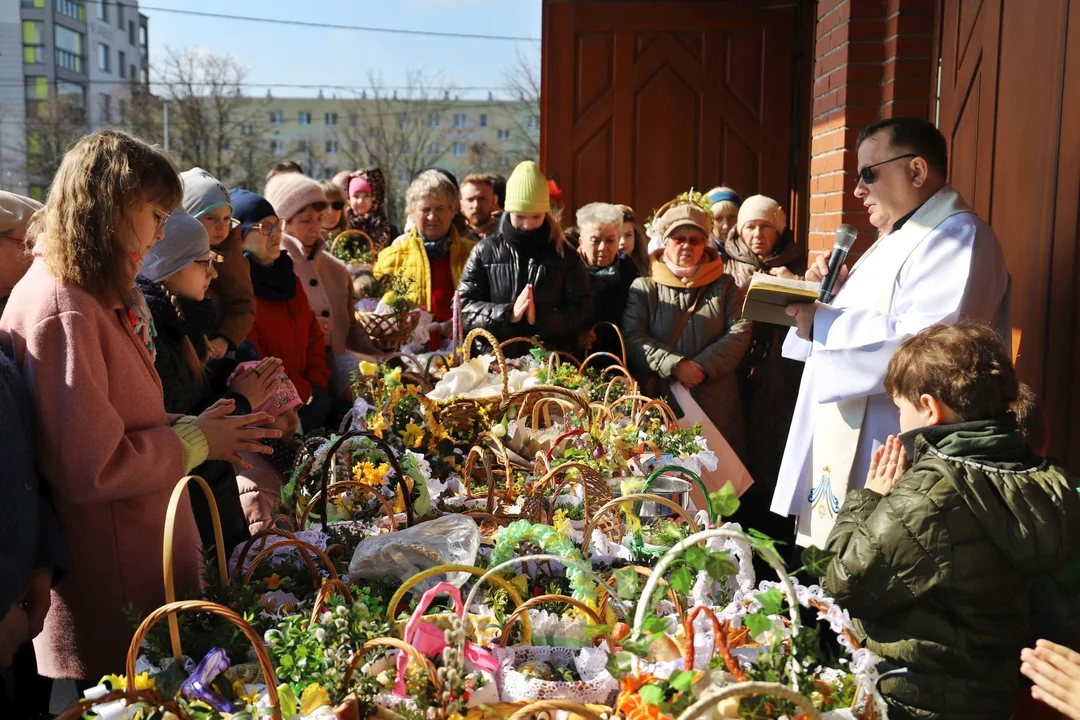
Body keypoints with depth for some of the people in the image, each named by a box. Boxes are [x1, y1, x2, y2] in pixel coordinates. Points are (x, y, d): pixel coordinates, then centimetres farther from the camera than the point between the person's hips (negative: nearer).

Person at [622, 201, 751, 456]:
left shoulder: (724, 285, 12)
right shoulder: (644, 288, 8)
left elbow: (740, 331, 1)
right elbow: (633, 337, -4)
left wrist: (703, 366, -13)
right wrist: (675, 365, -17)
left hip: (715, 403, 1)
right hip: (659, 399, -1)